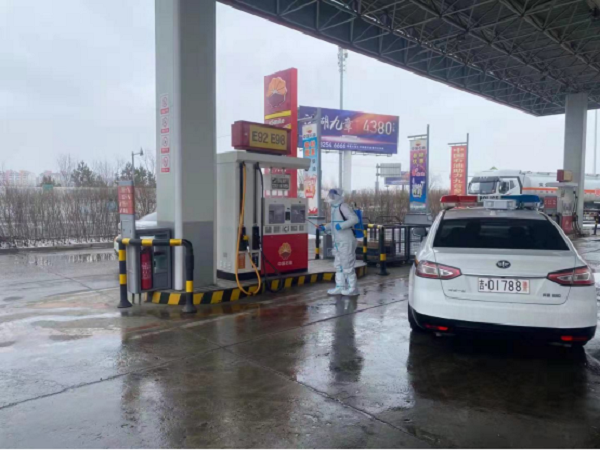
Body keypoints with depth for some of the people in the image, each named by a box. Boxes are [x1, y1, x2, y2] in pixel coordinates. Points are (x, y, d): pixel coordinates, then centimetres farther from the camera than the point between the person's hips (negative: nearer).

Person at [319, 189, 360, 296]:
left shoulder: (343, 206, -16)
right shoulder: (335, 207, 13)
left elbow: (355, 219, -25)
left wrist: (341, 226, -27)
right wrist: (325, 228, 12)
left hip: (346, 242, -10)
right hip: (338, 242, 10)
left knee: (347, 265, -3)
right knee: (338, 265, 13)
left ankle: (353, 288, 6)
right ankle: (340, 287, 20)